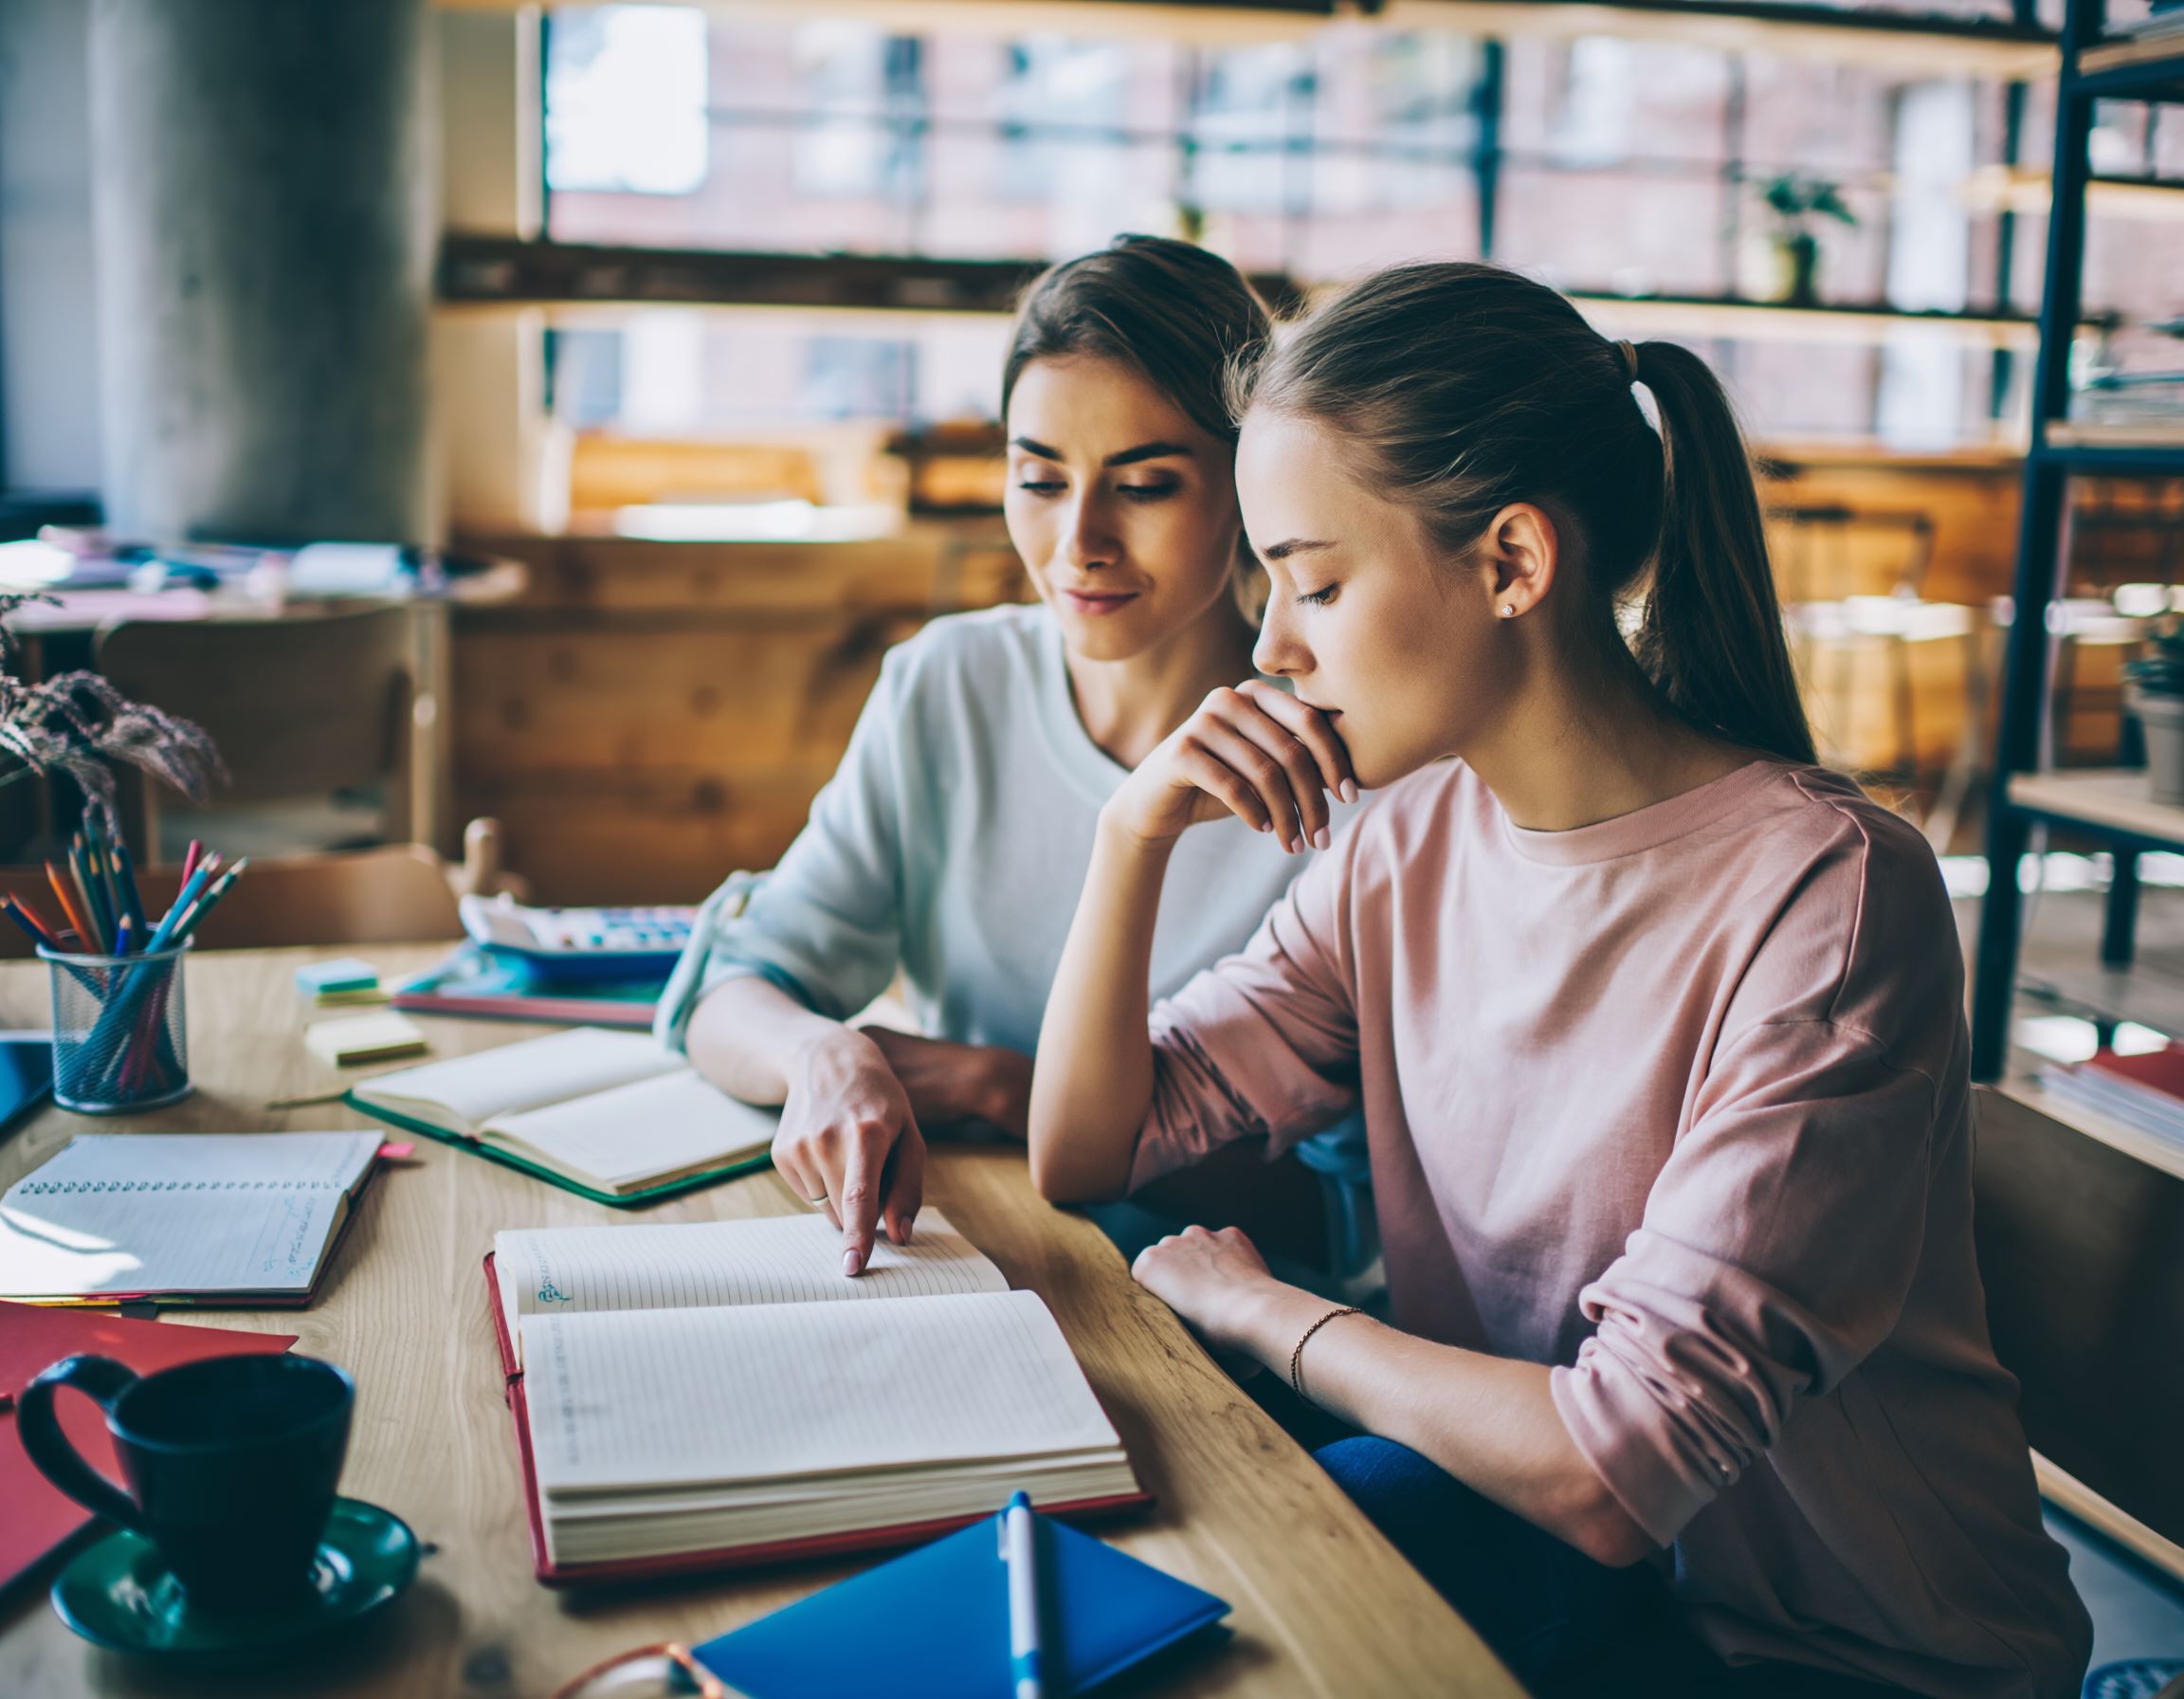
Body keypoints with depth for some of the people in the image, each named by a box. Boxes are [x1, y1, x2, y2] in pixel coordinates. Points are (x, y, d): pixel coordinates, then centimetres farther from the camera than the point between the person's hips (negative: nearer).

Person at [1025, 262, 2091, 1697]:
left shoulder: (1825, 904, -26)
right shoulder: (1413, 839, -4)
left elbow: (1618, 1468, -28)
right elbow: (1088, 1155, 1)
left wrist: (1255, 1304, -14)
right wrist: (1137, 833, -14)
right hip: (1539, 1519, 5)